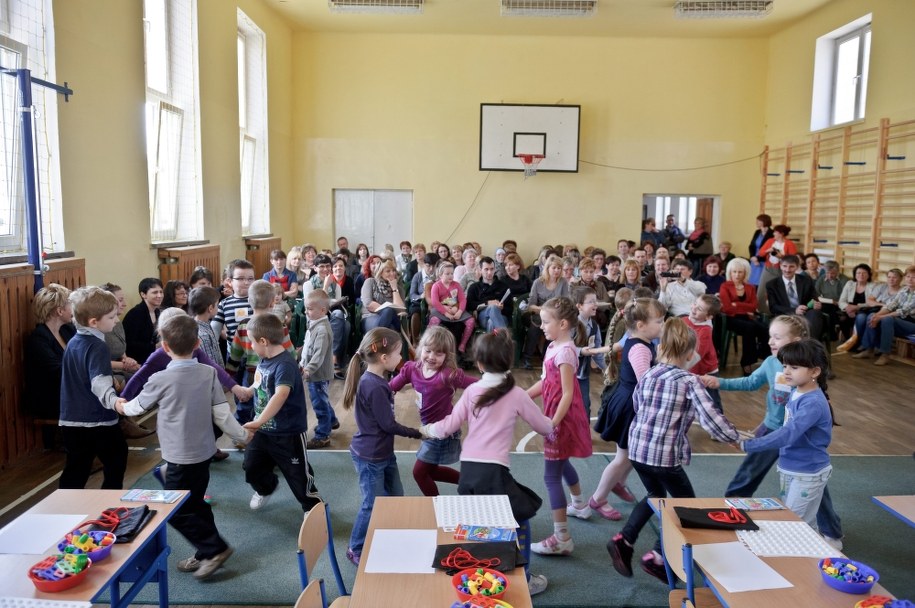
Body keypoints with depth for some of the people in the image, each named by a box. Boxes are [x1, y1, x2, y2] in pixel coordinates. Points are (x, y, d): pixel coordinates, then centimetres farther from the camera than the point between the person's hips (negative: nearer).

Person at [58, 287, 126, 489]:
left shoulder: (73, 342, 9)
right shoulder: (98, 347, -18)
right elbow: (99, 382, -34)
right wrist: (114, 401, -52)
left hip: (71, 421, 7)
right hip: (98, 421, -7)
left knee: (75, 472, 13)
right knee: (116, 462, 12)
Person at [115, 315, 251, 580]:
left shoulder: (161, 379, -15)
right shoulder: (209, 373, -6)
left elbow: (138, 406, 6)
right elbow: (222, 414, -4)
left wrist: (122, 406, 28)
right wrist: (242, 435, 11)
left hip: (181, 456, -6)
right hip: (204, 451, 6)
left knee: (176, 510, 7)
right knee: (194, 503, 20)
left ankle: (214, 548, 5)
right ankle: (206, 553, 28)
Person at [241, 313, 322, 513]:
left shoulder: (285, 364, -29)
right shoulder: (264, 360, -1)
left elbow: (281, 394, -46)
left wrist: (259, 421, -54)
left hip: (288, 432, -8)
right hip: (264, 429, 8)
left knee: (298, 474, 7)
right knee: (251, 466, 22)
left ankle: (314, 507, 29)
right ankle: (266, 488, 53)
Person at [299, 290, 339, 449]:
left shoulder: (322, 329, -24)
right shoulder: (314, 325, 8)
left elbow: (319, 354, -30)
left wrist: (309, 369, -37)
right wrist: (302, 363, 22)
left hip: (318, 373, -10)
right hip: (315, 372, 10)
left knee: (319, 402, -1)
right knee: (322, 399, 25)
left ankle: (322, 436, 9)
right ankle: (331, 421, 44)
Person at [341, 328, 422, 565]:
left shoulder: (374, 380, 3)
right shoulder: (374, 387, -27)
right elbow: (388, 424, -21)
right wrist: (417, 434, -10)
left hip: (383, 453, 9)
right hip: (369, 457, -9)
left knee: (396, 498, 19)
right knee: (373, 505, 5)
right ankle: (356, 550, 24)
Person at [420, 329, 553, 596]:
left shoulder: (472, 391, 5)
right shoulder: (517, 394, -1)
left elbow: (449, 427, 6)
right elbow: (544, 427, 10)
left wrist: (427, 429, 25)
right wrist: (552, 425, 34)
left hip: (468, 468, 4)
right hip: (494, 471, -3)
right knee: (520, 520, 16)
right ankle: (523, 579, 23)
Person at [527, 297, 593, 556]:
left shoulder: (564, 352, -24)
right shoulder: (555, 346, 5)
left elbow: (567, 394, -25)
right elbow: (545, 382, 12)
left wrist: (553, 424, -27)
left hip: (562, 416, -10)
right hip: (556, 413, 10)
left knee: (551, 475, -5)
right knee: (561, 463, 29)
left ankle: (561, 538, 1)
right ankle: (579, 505, 53)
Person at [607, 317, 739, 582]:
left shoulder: (647, 376, 3)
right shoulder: (690, 382, -12)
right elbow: (712, 419, -20)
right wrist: (734, 436, -4)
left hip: (638, 450, 6)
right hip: (666, 455, -5)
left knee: (655, 495, 29)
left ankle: (624, 540, 17)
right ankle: (656, 557, 10)